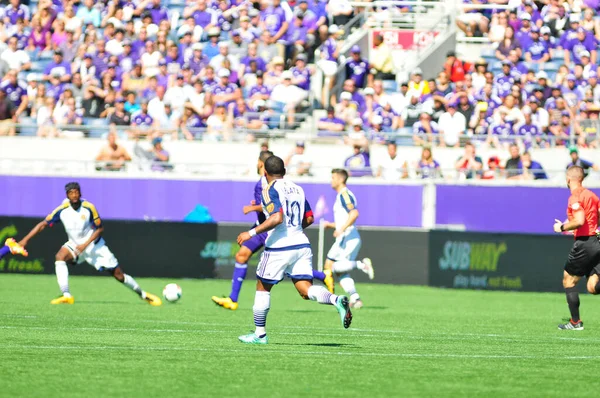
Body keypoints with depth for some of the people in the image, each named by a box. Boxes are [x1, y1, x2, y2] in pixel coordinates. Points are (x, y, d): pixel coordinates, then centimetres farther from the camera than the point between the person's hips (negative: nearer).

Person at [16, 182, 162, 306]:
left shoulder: (89, 208, -21)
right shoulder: (62, 210, -17)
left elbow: (100, 228, -11)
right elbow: (43, 224, -13)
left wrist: (85, 244, -22)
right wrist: (25, 240, -21)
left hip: (94, 245, -1)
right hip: (74, 245, 1)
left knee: (118, 274, 0)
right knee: (60, 257, -30)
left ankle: (143, 295, 21)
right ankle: (66, 296, -32)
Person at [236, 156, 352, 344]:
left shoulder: (270, 190, -9)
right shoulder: (297, 188, 13)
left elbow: (277, 218, -22)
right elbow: (309, 219, 16)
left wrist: (252, 233, -18)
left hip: (279, 247, -6)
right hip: (301, 244, 6)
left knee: (262, 288, 11)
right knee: (306, 290, 0)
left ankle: (260, 334, 15)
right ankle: (337, 300, -27)